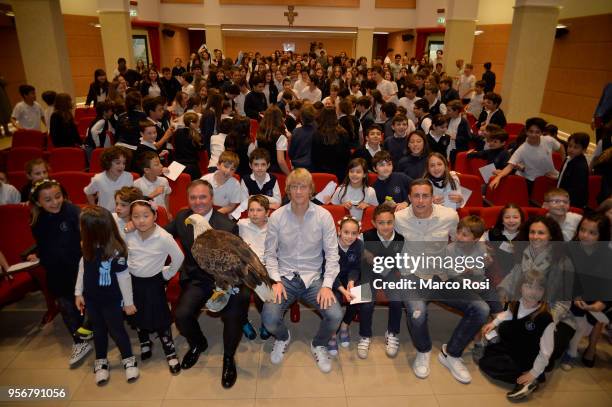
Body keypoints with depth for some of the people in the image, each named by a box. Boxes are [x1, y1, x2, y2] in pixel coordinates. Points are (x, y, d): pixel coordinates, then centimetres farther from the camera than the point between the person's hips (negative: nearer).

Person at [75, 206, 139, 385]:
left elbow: (124, 277, -19)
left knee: (116, 330, 10)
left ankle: (129, 359, 31)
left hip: (112, 300, -5)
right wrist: (78, 292, 9)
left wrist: (128, 302, -11)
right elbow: (82, 268, 6)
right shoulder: (88, 247, -10)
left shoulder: (115, 251, -28)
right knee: (98, 330, 20)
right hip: (91, 298, 5)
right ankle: (101, 362, 39)